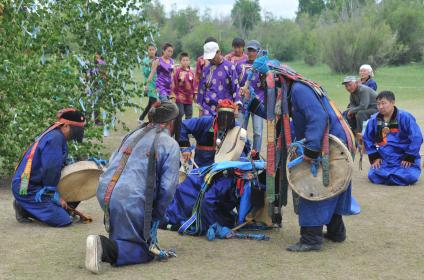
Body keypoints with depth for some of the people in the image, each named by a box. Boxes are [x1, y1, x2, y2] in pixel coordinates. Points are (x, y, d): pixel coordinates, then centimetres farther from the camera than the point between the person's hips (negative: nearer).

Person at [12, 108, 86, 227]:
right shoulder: (55, 138, -18)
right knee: (64, 220, -16)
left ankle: (25, 206, 12)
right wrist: (54, 196, -13)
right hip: (28, 189, -11)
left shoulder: (55, 135, 14)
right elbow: (50, 170, -22)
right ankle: (23, 209, -3)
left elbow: (56, 163, 23)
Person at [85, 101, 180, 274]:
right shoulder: (171, 145, 1)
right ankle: (106, 248, -19)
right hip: (132, 202, -7)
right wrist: (157, 215, 9)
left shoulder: (133, 135, 19)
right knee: (146, 252, 4)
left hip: (104, 193, 7)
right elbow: (167, 188, -6)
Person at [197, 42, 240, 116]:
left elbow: (235, 87, -1)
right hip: (208, 110, 3)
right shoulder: (206, 69, 10)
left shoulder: (229, 67, -2)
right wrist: (200, 107, 15)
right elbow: (202, 88, 17)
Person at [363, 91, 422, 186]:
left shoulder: (405, 117, -10)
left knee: (409, 177, -29)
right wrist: (374, 157, 4)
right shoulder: (374, 120, 2)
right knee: (373, 176, -20)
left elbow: (416, 138, -9)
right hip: (384, 160, 3)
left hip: (403, 159, -3)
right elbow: (367, 139, 14)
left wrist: (409, 158, -10)